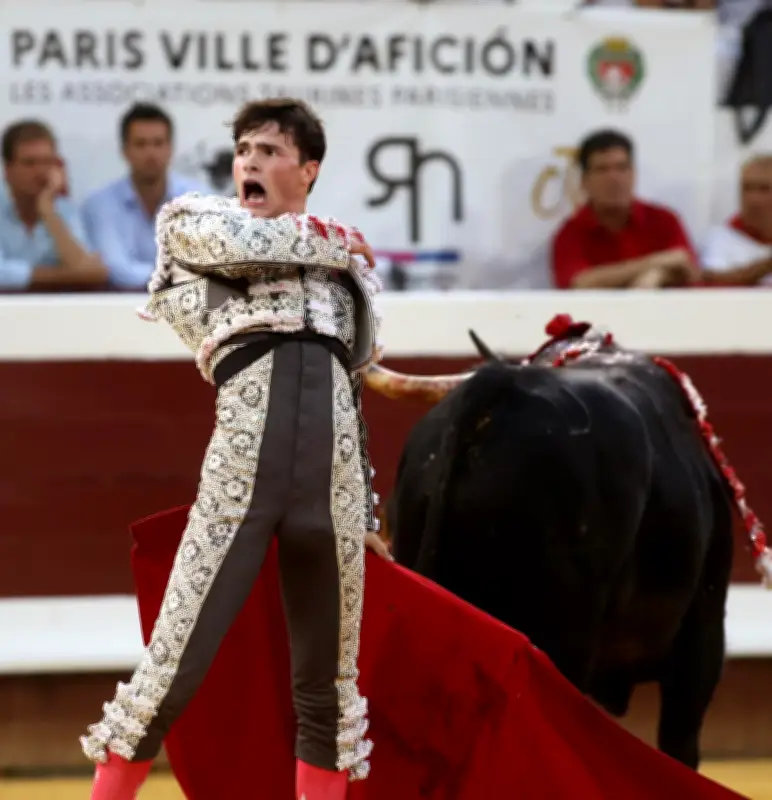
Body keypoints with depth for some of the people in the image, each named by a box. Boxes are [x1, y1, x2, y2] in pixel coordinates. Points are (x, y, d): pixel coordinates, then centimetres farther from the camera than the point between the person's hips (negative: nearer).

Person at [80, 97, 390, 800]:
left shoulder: (350, 267, 22)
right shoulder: (192, 219, 14)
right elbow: (239, 241, -8)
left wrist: (366, 510, 22)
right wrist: (330, 243, 9)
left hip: (332, 473, 4)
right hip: (243, 460, -4)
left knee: (329, 675, 7)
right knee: (179, 657, -9)